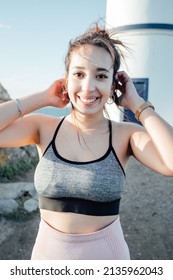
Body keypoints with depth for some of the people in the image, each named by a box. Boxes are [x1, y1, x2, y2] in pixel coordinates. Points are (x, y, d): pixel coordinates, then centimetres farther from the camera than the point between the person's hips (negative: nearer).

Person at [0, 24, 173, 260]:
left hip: (106, 254, 0)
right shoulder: (44, 128, -9)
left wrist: (137, 105, -19)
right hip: (48, 252, 1)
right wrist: (42, 98, -15)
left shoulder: (127, 135, -13)